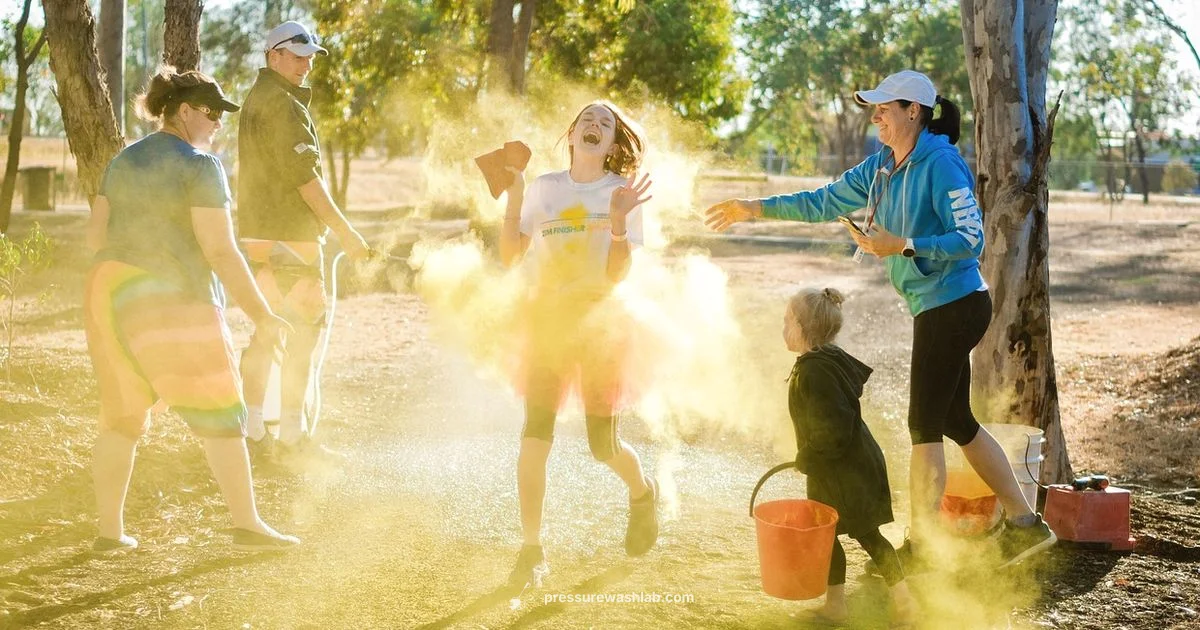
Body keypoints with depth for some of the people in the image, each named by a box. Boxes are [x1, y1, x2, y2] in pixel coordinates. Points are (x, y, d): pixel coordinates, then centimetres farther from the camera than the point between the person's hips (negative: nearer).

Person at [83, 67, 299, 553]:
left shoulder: (124, 161, 11)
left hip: (111, 294, 7)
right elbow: (221, 250, -16)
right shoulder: (200, 166, -11)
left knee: (122, 417, 14)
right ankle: (247, 525, 2)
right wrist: (261, 315, -11)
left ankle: (110, 530, 13)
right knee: (220, 415, 1)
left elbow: (96, 236, 11)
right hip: (173, 304, -7)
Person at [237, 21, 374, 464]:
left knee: (266, 332, 13)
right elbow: (305, 178, -19)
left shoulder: (257, 100, 18)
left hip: (257, 235, 10)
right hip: (288, 238, -10)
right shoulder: (283, 104, -14)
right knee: (302, 334, -4)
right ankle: (292, 438, -1)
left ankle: (253, 431, 17)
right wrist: (345, 234, -16)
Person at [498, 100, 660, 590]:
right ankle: (531, 550, 1)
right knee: (535, 435, -7)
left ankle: (642, 493, 36)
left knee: (604, 445, 2)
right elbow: (509, 256, 1)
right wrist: (514, 197, -6)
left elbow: (617, 274, -12)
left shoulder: (622, 193, -3)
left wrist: (618, 220, -25)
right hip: (546, 319, 2)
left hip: (599, 323, -2)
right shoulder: (544, 187, 4)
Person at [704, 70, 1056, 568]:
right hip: (936, 308, 9)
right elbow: (827, 201, 16)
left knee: (925, 426, -2)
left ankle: (919, 546, 8)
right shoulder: (882, 167, 10)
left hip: (953, 306, -9)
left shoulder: (941, 165, -16)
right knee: (956, 422, 14)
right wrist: (756, 208, 13)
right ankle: (1024, 524, 20)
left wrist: (903, 246, -26)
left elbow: (971, 238, -20)